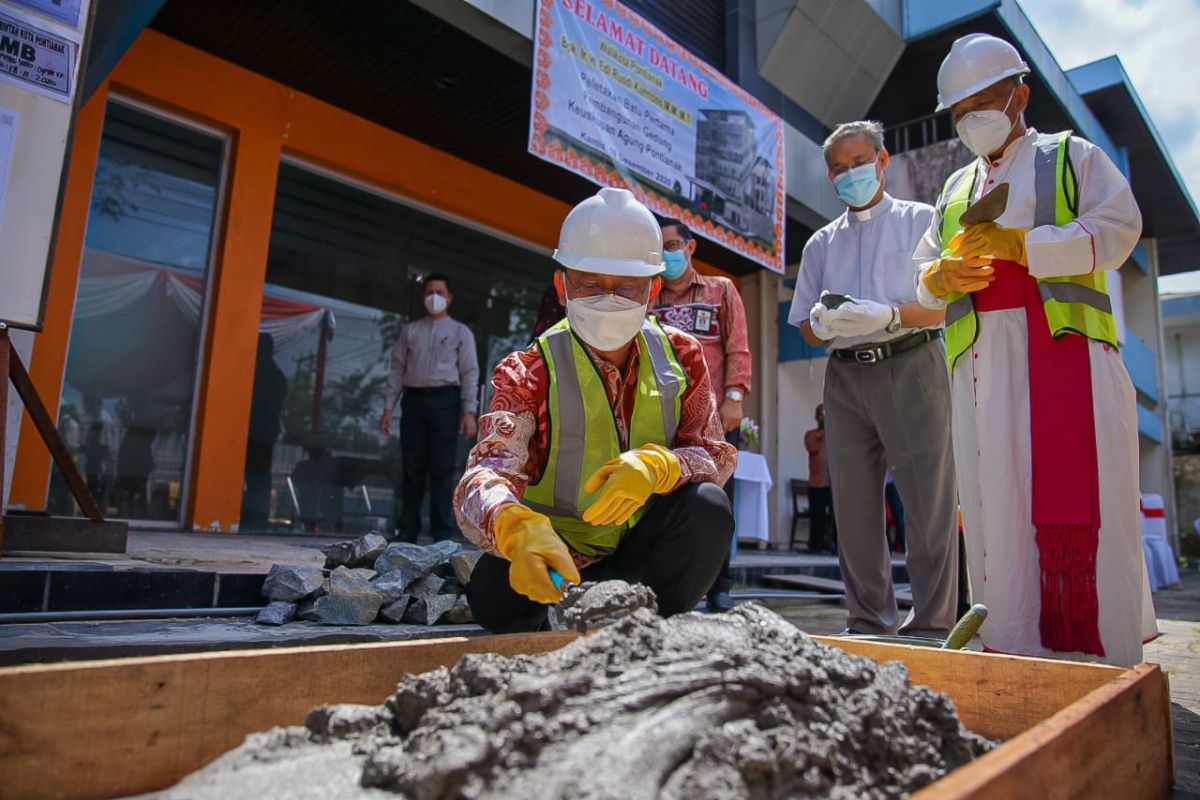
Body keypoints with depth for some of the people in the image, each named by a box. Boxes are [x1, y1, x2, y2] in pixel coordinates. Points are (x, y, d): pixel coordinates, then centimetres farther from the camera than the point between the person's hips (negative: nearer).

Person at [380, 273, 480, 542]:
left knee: (442, 469, -4)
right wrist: (388, 407, 4)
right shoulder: (410, 330, 17)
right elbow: (397, 369, 14)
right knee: (412, 468, 3)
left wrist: (469, 412, -8)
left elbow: (470, 373, 3)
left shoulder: (460, 332, 10)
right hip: (413, 399, 3)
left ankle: (443, 534, -1)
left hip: (444, 399, -2)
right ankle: (408, 531, 9)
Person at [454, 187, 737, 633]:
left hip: (643, 551, 3)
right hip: (554, 561, -2)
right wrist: (519, 529, -54)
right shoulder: (529, 374, -14)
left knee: (707, 507, -26)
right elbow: (483, 478, -29)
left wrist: (657, 466, -33)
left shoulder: (681, 357, -3)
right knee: (493, 589, -32)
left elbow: (717, 457, -9)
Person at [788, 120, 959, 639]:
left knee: (929, 505, -6)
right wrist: (823, 323, -8)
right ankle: (870, 624, 15)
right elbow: (807, 328, 15)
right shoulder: (822, 244, 21)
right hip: (845, 377, 4)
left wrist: (889, 314, -19)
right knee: (854, 507, 5)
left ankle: (931, 627, 2)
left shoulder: (919, 220, 10)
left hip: (910, 367, -4)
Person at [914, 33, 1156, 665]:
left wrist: (1018, 243, -13)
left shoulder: (1073, 157, 15)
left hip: (1066, 346, -3)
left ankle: (1104, 662, 1)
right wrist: (941, 276, -1)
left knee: (1079, 509, -8)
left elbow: (1116, 231, -1)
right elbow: (925, 273, 23)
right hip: (982, 362, 4)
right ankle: (1012, 654, 5)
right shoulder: (956, 189, 27)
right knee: (996, 506, -1)